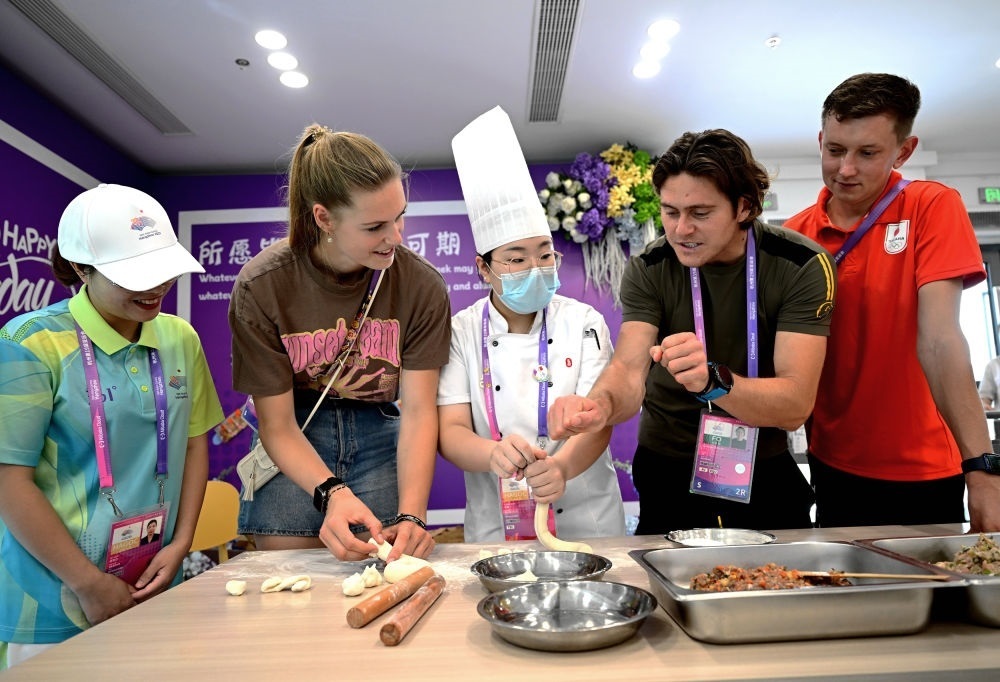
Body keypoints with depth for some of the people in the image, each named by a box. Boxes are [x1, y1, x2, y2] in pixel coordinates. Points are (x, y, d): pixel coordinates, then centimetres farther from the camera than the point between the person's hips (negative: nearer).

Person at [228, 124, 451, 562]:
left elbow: (418, 410, -16)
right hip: (296, 441, 0)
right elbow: (278, 427, -14)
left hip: (380, 433, 1)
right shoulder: (261, 287, -16)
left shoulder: (422, 285, -15)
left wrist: (411, 514, -30)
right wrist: (332, 492, -31)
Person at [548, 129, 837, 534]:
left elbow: (796, 405, -24)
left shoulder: (801, 267, -16)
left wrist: (712, 380, -43)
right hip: (667, 474, 0)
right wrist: (601, 403, -47)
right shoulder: (649, 268, -11)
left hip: (763, 475, 0)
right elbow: (629, 369, -24)